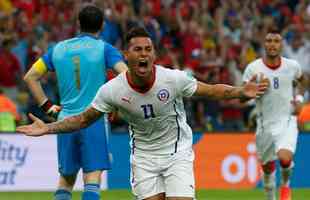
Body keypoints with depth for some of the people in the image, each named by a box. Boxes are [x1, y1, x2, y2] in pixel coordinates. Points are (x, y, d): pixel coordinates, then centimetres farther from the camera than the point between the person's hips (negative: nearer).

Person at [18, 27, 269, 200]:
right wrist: (47, 128, -9)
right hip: (144, 156, 2)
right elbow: (84, 119, -1)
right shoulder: (112, 90, -14)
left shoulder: (173, 78, -18)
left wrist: (240, 92, -23)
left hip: (177, 152, -2)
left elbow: (212, 91, -7)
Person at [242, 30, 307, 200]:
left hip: (287, 121, -1)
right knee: (267, 167, 11)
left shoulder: (292, 66, -3)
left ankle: (285, 185, 9)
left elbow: (300, 80, 21)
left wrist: (299, 99, 8)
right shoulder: (253, 68, -9)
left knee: (285, 158, -24)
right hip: (265, 123, 1)